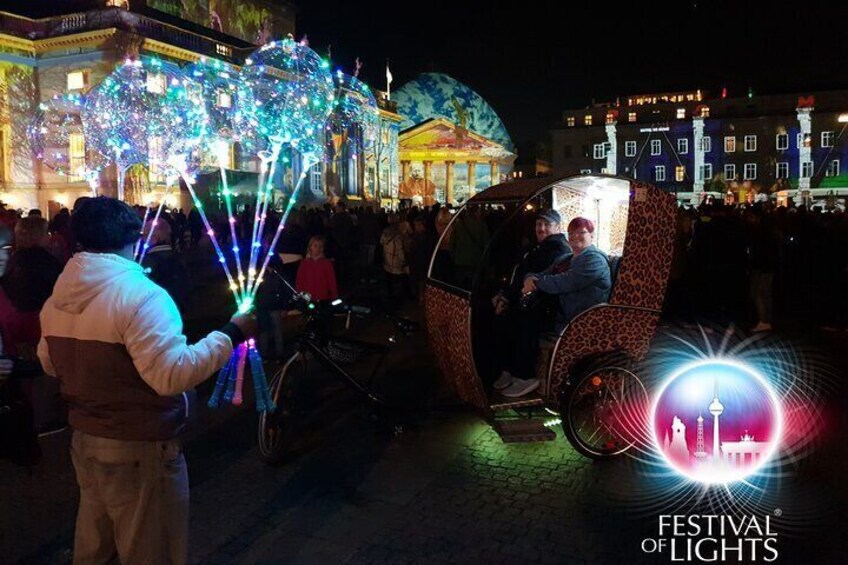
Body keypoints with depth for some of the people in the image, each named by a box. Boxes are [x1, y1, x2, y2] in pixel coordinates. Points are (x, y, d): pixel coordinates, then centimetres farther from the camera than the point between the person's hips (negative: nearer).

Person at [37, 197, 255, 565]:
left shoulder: (57, 297, 3)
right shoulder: (139, 293, -23)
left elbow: (49, 364, 17)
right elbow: (172, 374, -32)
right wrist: (231, 334, -24)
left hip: (84, 439, 8)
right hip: (139, 449, -8)